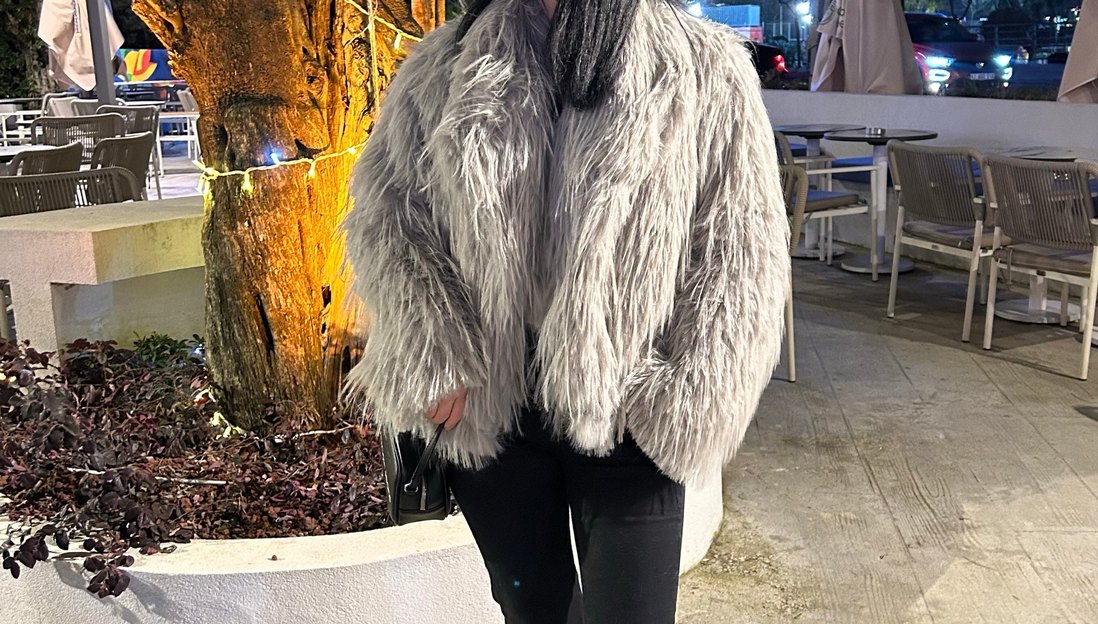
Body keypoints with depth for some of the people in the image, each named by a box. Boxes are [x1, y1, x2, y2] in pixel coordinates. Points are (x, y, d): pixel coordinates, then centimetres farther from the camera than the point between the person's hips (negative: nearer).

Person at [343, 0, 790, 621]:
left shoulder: (704, 67, -4)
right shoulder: (449, 63, 3)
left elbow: (739, 250, -5)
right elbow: (385, 205, 3)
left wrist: (681, 407, -10)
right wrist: (431, 356, -8)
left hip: (624, 413, -2)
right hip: (485, 405, 3)